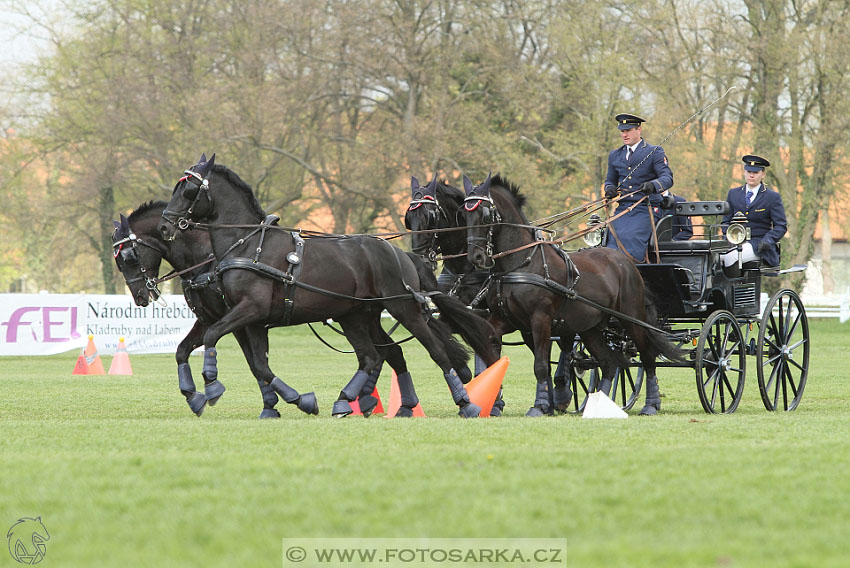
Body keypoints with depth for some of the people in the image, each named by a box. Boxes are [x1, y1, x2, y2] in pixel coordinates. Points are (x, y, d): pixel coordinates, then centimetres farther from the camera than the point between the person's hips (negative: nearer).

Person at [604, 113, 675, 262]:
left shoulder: (655, 152, 2)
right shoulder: (615, 155, 19)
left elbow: (667, 178, -8)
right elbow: (610, 180, 26)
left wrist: (653, 185, -31)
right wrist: (610, 189, 0)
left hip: (645, 210, -5)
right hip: (622, 209, 5)